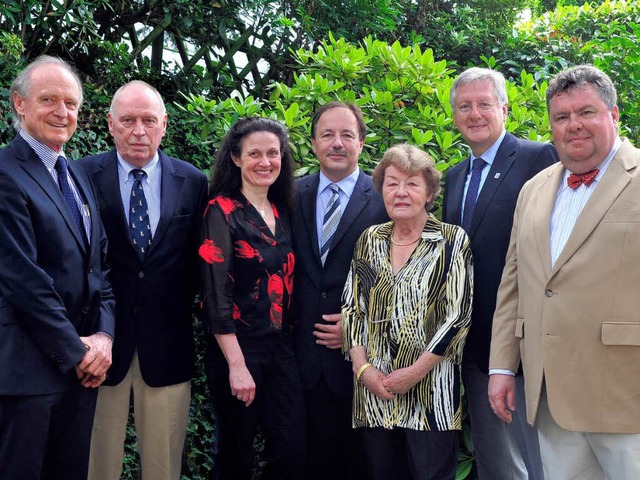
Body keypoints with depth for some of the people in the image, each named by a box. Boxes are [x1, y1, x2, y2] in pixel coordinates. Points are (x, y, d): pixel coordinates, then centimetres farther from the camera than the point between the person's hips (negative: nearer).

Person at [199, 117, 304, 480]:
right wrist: (236, 365, -19)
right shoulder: (222, 211, -8)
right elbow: (216, 293, -15)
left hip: (282, 347, 5)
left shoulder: (283, 212, 9)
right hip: (237, 346, -5)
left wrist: (292, 337, 5)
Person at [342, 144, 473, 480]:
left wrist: (416, 371, -13)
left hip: (431, 393, -3)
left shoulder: (452, 241, -2)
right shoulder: (369, 240, 10)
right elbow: (351, 308, 8)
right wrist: (362, 366, -5)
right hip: (373, 390, 4)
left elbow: (459, 315, -8)